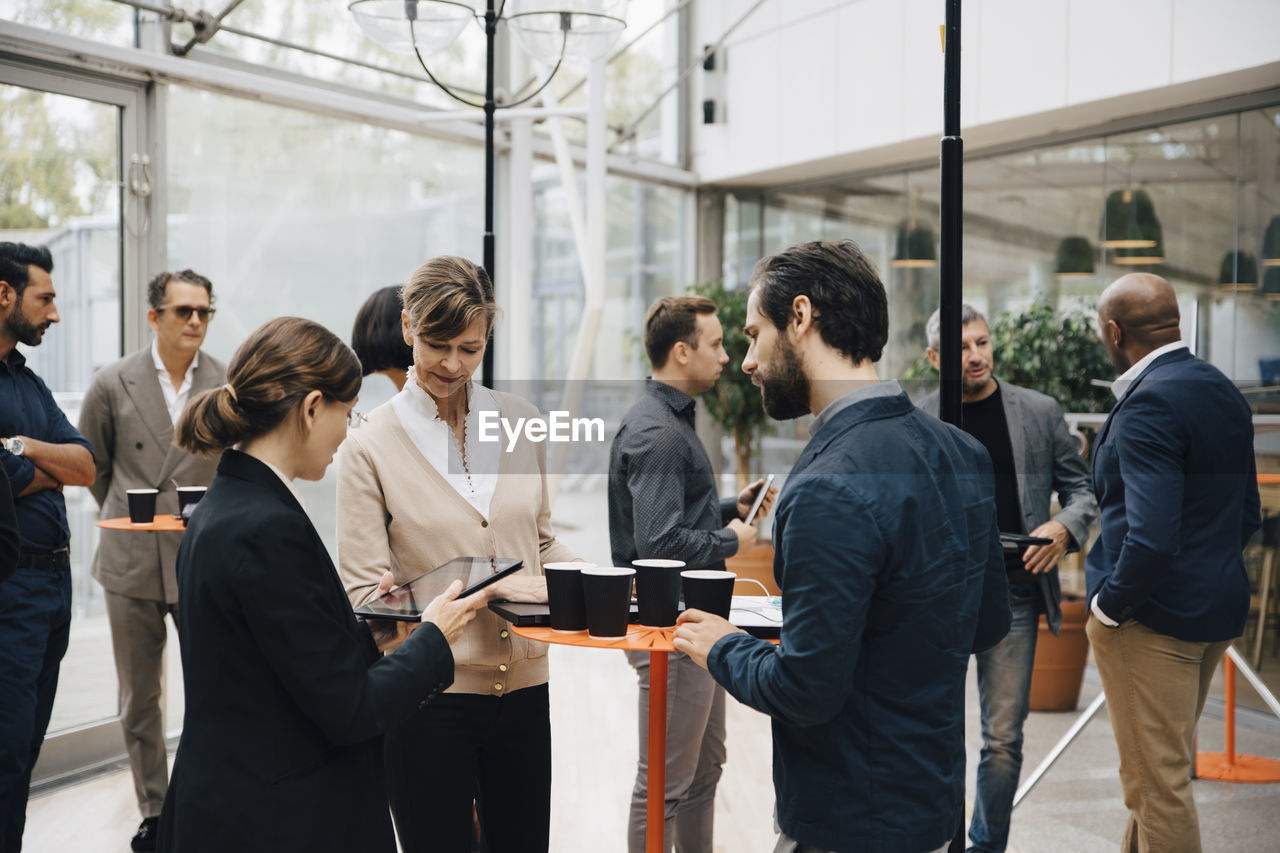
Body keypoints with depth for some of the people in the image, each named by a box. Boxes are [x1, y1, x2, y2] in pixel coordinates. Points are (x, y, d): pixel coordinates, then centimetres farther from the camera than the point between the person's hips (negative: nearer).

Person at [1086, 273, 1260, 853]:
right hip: (1219, 609, 10)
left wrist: (1110, 606, -16)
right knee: (1165, 765, 22)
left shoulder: (1149, 403, -21)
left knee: (1156, 780, 2)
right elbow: (1247, 516, 15)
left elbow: (1152, 536, -29)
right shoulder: (1223, 391, 8)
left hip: (1150, 615, -9)